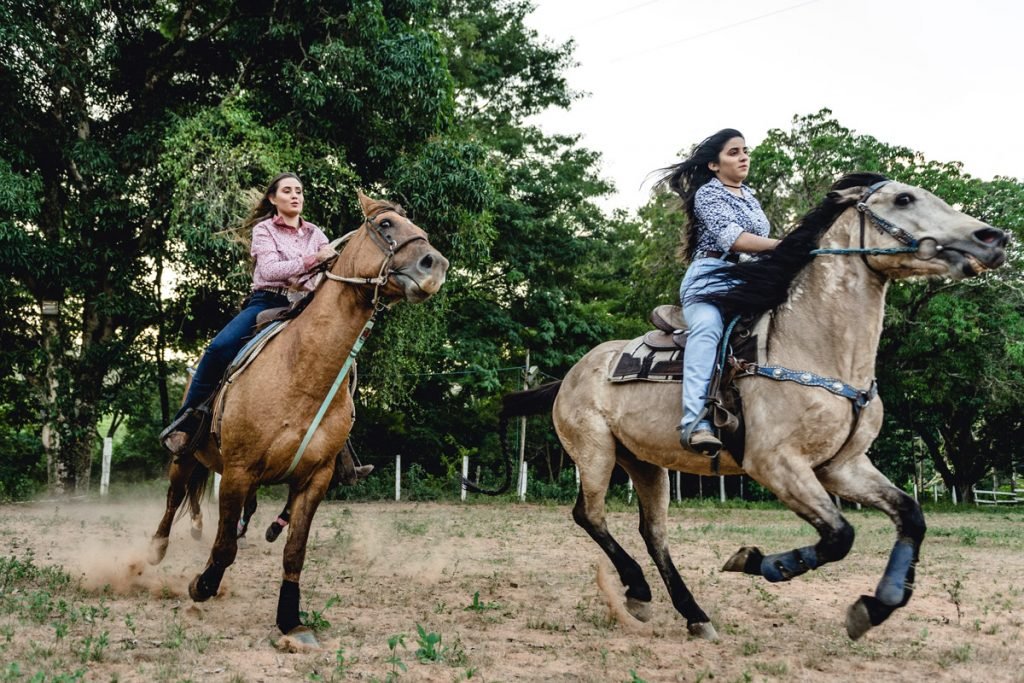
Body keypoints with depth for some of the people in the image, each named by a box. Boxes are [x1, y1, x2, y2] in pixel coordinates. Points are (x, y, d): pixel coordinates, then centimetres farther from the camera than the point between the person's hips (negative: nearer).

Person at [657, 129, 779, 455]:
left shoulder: (750, 196, 24)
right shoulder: (708, 193, 0)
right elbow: (733, 239, -14)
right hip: (711, 278, -9)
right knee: (707, 329, -37)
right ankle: (696, 424, -52)